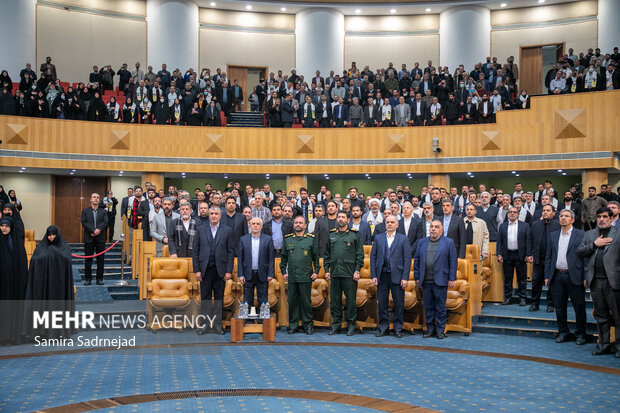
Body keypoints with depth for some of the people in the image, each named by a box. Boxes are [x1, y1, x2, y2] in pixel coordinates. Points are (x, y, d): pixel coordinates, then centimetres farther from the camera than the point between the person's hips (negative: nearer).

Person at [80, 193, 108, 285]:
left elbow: (105, 222, -3)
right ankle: (87, 278, 8)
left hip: (100, 238, 1)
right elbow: (84, 222, -5)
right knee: (88, 259, 2)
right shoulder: (85, 211, 8)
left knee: (100, 259, 2)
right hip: (89, 238, -1)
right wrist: (93, 230, -17)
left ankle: (100, 278, 8)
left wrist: (98, 230, -20)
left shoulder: (103, 211, 11)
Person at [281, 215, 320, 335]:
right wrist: (284, 271, 7)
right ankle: (293, 325, 15)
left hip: (306, 276, -2)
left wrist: (316, 271, 1)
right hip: (291, 276, 2)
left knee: (306, 301, 1)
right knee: (292, 301, 5)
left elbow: (316, 256, 7)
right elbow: (284, 257, 14)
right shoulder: (287, 239, 11)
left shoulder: (311, 238, 6)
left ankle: (308, 325, 12)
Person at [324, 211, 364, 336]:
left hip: (349, 274, -3)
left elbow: (360, 254, 1)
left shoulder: (354, 235, 3)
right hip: (334, 273, 3)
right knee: (335, 300, 6)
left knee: (351, 300, 0)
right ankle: (336, 324, 15)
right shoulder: (331, 235, 12)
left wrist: (357, 270, -6)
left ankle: (351, 325, 10)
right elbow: (327, 254, 15)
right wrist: (326, 270, 7)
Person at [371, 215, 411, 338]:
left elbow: (407, 259, -1)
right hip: (382, 275, 2)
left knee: (399, 304, 3)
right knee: (382, 303, 6)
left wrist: (405, 278, -8)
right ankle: (383, 328, 17)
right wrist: (373, 275, 0)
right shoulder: (378, 238, 10)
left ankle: (398, 329, 14)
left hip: (397, 276, -2)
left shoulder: (403, 239, 3)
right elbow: (373, 257, 8)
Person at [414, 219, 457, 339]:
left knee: (440, 307, 2)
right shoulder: (422, 242, 12)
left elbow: (453, 261, -1)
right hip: (426, 281, 3)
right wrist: (417, 277, 8)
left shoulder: (448, 242, 2)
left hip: (440, 280, -3)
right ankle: (430, 329, 18)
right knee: (428, 306, 9)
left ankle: (440, 330, 11)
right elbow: (416, 260, 13)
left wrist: (452, 279, -6)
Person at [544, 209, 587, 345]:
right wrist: (547, 276, 6)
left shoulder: (581, 235, -1)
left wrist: (585, 278, -10)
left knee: (579, 307, 3)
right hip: (557, 276, 4)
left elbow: (586, 257, -4)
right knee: (559, 307, 10)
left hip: (574, 277, -4)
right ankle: (563, 332, 23)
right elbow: (548, 257, 13)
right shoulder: (553, 235, 12)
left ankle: (580, 334, 17)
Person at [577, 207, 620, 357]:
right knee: (601, 315, 12)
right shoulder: (589, 234, 16)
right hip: (595, 281, 4)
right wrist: (594, 244, -6)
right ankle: (604, 345, 21)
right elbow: (579, 252, 7)